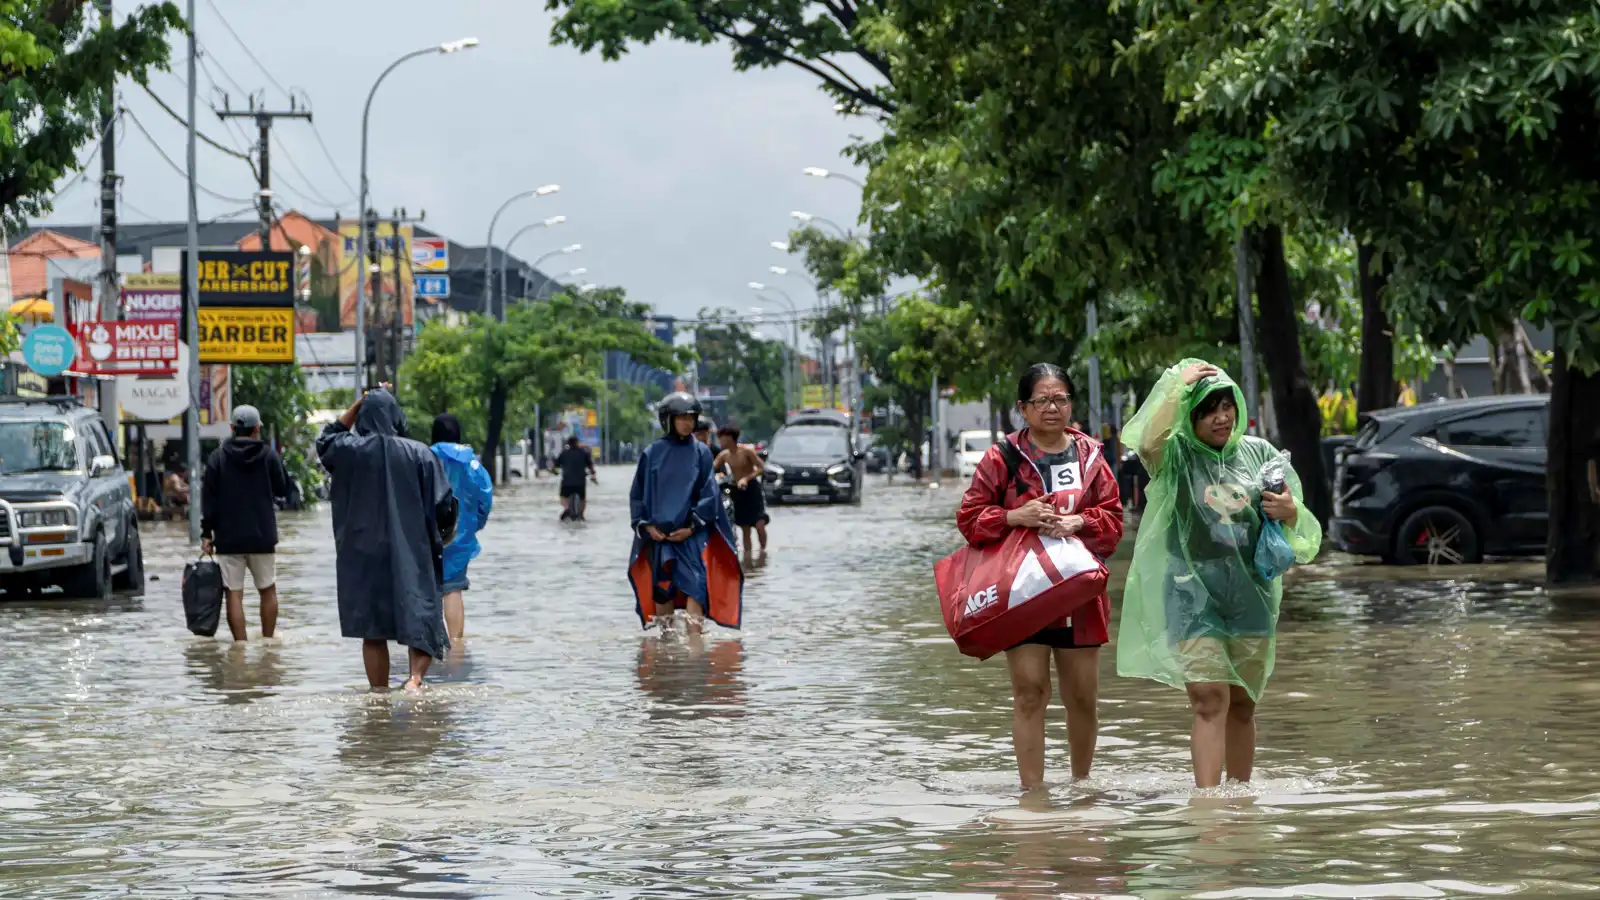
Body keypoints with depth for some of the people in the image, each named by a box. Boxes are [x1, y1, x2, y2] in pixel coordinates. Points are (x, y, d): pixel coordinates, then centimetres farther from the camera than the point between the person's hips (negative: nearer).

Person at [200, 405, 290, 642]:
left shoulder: (217, 458, -1)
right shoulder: (269, 455, -3)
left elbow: (209, 500, -3)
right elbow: (283, 489, 8)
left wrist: (207, 533, 1)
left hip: (228, 538, -1)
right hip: (263, 537, 1)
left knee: (234, 594, -1)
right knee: (268, 591, 16)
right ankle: (268, 640, 20)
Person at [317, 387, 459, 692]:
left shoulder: (351, 450, -6)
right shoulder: (419, 454, -7)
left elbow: (325, 441, 18)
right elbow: (444, 504, -6)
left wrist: (358, 405, 13)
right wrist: (439, 539, 13)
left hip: (364, 556, 1)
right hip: (412, 556, -1)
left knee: (373, 631, 10)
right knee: (421, 621, 6)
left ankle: (380, 693, 11)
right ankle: (416, 678, -17)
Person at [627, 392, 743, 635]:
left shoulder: (701, 452, 4)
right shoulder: (652, 454, 5)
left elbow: (709, 494, 0)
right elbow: (637, 494, 8)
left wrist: (692, 527, -9)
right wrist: (646, 526, -4)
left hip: (693, 533, -1)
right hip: (658, 534, 1)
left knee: (694, 585, -13)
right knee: (662, 587, 5)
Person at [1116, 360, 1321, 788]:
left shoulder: (1258, 452, 8)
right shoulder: (1177, 456, -2)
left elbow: (1300, 527, 14)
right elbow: (1148, 442, -27)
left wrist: (1290, 513, -10)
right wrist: (1179, 383, -20)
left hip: (1252, 597, 4)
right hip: (1193, 596, -4)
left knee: (1242, 706, 11)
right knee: (1210, 702, -14)